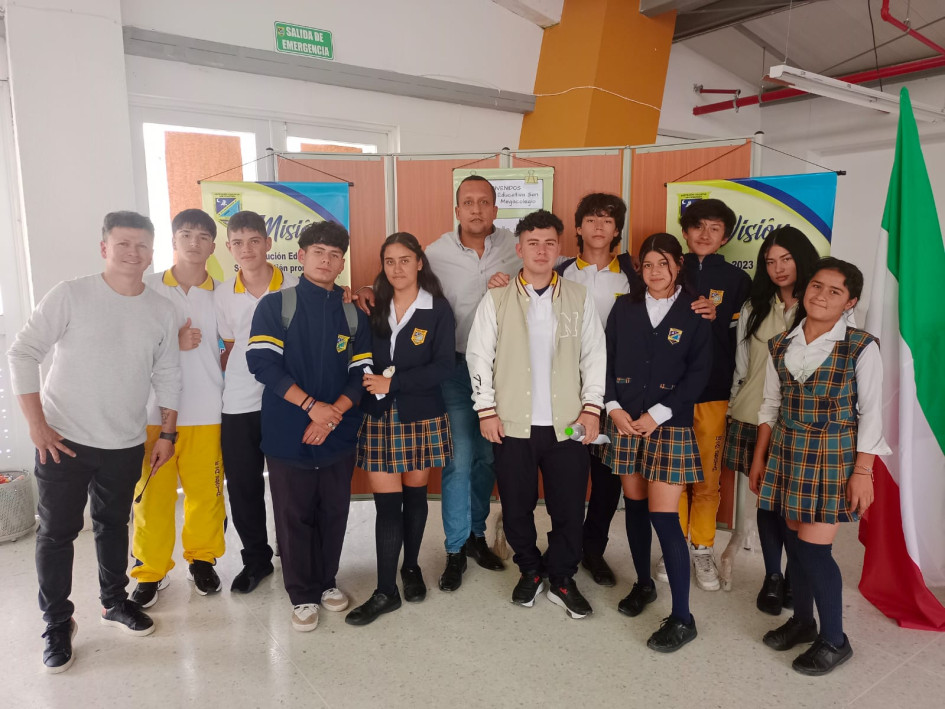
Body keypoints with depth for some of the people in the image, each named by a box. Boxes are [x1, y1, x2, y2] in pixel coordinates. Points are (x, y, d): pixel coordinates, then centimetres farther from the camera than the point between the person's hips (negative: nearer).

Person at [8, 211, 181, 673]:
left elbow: (167, 376, 8)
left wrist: (167, 434, 7)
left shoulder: (161, 311, 1)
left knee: (113, 526, 18)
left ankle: (114, 601, 38)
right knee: (57, 532, 6)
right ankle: (57, 623, 24)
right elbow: (23, 354, -9)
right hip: (63, 441, -3)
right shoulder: (70, 295, -10)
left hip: (125, 445, 3)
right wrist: (36, 424, -12)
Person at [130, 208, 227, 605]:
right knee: (153, 493, 4)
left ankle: (202, 559, 28)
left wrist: (218, 369, 0)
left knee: (206, 491, 7)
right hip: (155, 409, -1)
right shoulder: (148, 288, 2)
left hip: (206, 411, 1)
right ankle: (151, 571, 22)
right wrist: (173, 343, -11)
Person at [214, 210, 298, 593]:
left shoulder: (295, 288, -4)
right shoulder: (222, 295, 6)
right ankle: (256, 558, 30)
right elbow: (231, 346, 13)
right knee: (242, 487, 10)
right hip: (238, 405, 3)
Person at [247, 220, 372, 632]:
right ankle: (303, 595, 21)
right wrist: (312, 405, -17)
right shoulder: (275, 305, 1)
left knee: (334, 512, 10)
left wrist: (334, 412, -12)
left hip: (338, 432, 3)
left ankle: (326, 581, 31)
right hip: (287, 432, -3)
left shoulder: (353, 315, 10)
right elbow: (262, 362, -10)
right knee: (294, 515, 5)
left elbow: (362, 373, 4)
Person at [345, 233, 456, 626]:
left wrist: (392, 383, -16)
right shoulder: (374, 307, 7)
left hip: (421, 418, -1)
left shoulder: (438, 310, -4)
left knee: (414, 496, 12)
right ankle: (385, 591, 11)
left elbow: (443, 366, -12)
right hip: (378, 418, 2)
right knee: (387, 503, 1)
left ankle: (411, 567, 34)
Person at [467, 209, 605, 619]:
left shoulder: (580, 298, 5)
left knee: (570, 509, 5)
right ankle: (530, 571, 34)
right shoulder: (496, 299, 2)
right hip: (512, 425, 0)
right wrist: (486, 409, -4)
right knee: (516, 508, 10)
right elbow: (479, 355, 2)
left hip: (567, 425, 1)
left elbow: (593, 355, 6)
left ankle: (561, 579, 27)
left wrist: (591, 405, -1)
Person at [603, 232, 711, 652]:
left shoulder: (695, 313, -2)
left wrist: (657, 415, -13)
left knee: (663, 516, -7)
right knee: (634, 505, 12)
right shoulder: (624, 307, 6)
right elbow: (607, 359, 5)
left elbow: (698, 373, -6)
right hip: (625, 423, 4)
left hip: (669, 425, -3)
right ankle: (643, 584, 33)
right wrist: (614, 407, -7)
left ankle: (682, 618, 4)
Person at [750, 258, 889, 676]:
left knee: (813, 548, -4)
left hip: (834, 457, -4)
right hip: (787, 454, 4)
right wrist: (759, 459, 9)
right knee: (794, 540, 11)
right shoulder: (781, 345, 3)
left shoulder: (861, 348, -8)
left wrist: (862, 471, -10)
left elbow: (871, 414, -6)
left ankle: (834, 640, 17)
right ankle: (802, 621, 33)